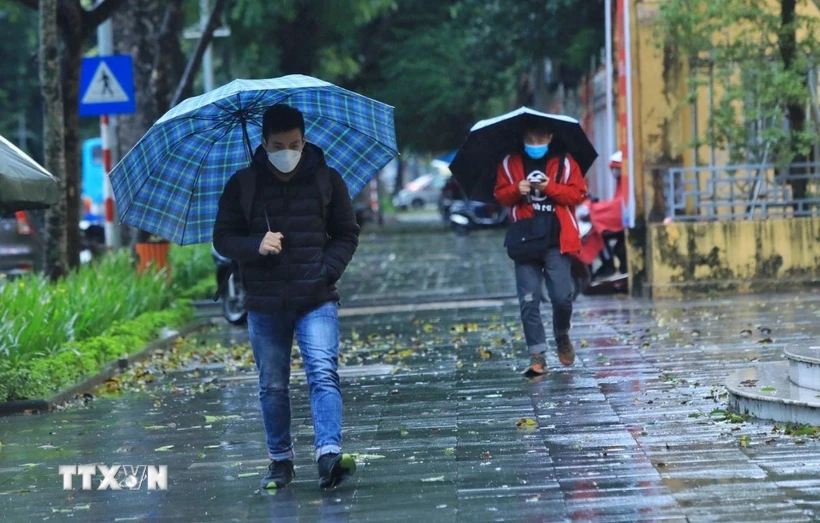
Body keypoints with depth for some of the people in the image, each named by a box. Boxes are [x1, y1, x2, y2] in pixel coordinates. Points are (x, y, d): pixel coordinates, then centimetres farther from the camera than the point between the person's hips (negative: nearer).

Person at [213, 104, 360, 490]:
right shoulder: (242, 185, 3)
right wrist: (256, 245, -15)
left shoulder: (327, 180, 4)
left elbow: (347, 234, 10)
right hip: (264, 303, 1)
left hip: (317, 300, -1)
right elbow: (223, 237, 6)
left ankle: (329, 453, -25)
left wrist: (328, 270, -7)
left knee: (323, 372, -17)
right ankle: (280, 461, 20)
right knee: (272, 385, 8)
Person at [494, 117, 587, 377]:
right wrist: (516, 190, -12)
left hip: (557, 242, -1)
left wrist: (551, 187, -15)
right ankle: (537, 356, 0)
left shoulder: (565, 163, 4)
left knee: (562, 297, -6)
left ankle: (562, 336, 25)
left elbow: (577, 194, 0)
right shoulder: (510, 163, 7)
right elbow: (500, 194, 9)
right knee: (529, 301, -4)